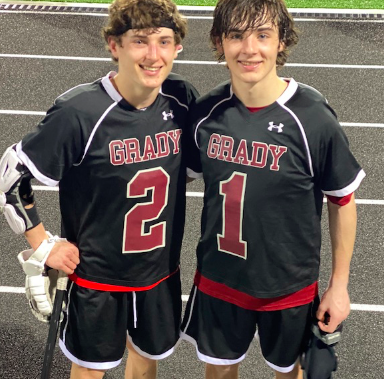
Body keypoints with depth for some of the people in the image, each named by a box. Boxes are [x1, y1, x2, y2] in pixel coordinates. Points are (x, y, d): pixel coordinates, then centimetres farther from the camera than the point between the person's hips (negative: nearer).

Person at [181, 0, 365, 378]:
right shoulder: (206, 111, -12)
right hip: (218, 277, 3)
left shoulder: (313, 119, -22)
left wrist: (339, 285, -4)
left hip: (288, 285, -2)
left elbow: (342, 202, -9)